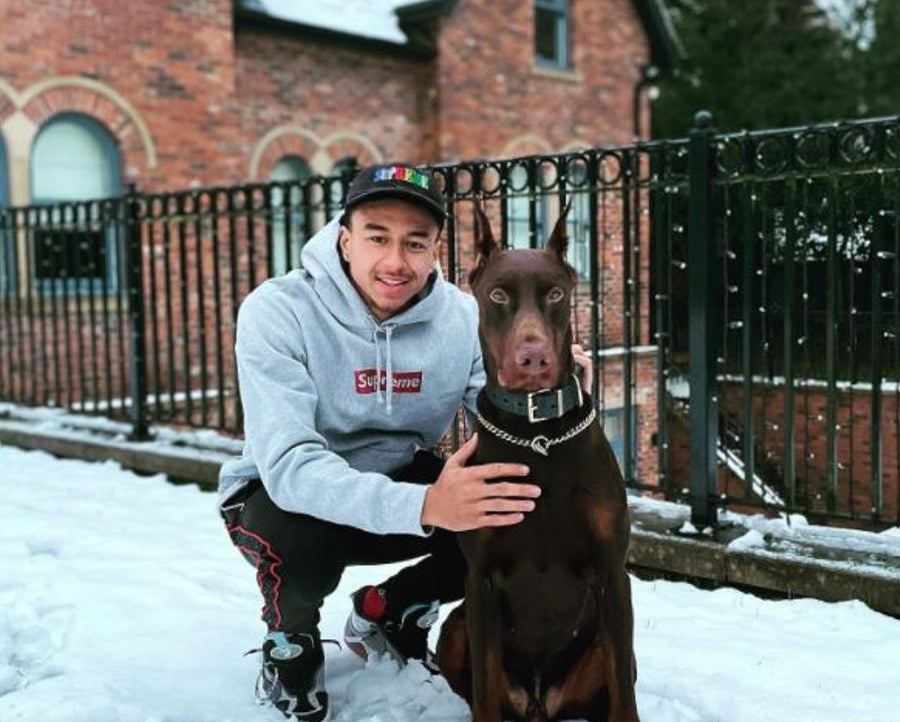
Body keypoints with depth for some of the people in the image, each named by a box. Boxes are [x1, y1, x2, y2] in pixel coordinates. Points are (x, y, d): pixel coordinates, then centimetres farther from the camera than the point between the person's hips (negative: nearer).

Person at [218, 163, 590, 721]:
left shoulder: (464, 317, -14)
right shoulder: (277, 311, -26)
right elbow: (289, 465, -36)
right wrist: (422, 505, -51)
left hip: (400, 483, 4)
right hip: (283, 492, -3)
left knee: (516, 520, -18)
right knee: (303, 542, -37)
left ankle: (386, 613, 10)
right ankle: (291, 641, 2)